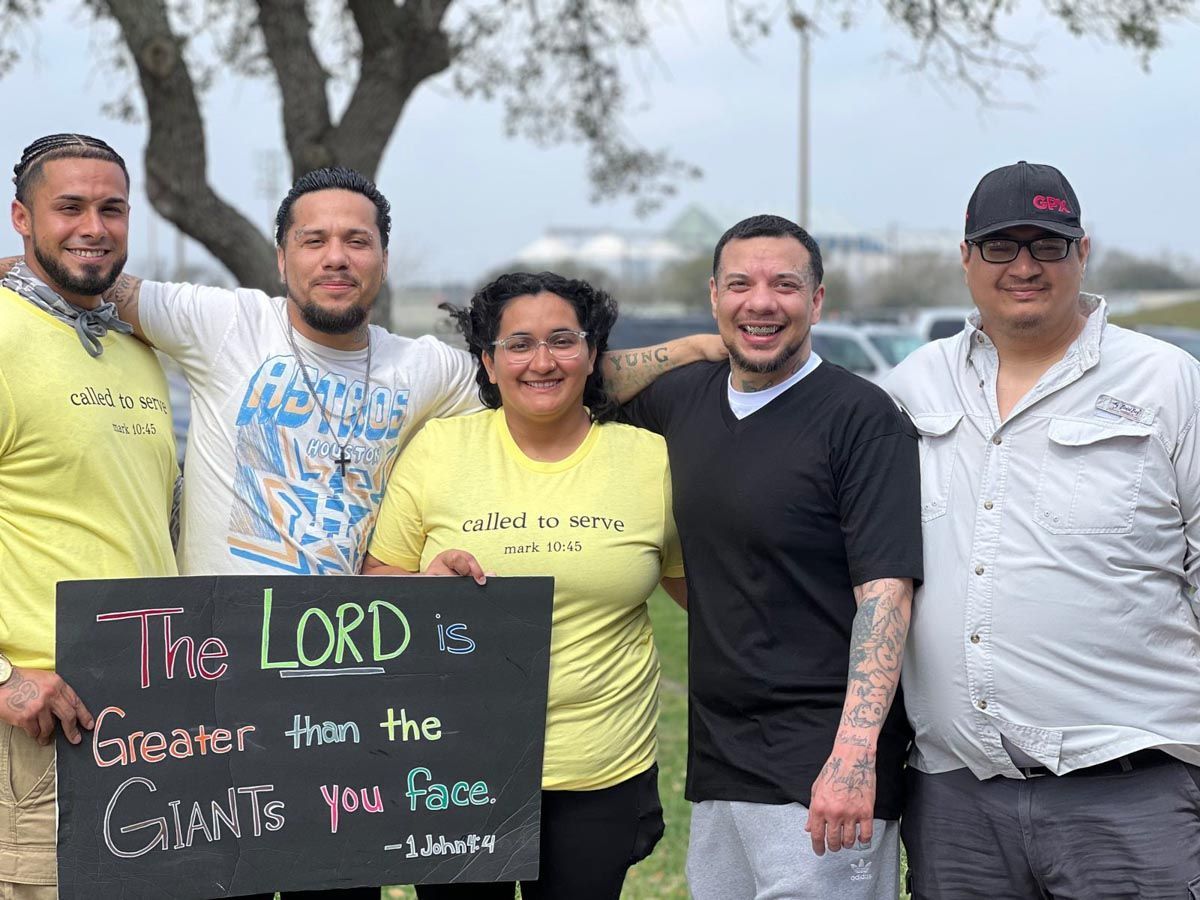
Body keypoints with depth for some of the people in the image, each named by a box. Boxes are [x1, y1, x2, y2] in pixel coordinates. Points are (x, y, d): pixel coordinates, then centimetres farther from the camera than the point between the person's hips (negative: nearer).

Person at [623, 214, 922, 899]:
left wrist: (854, 753, -25)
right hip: (715, 764, 6)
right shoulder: (681, 400, 10)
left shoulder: (862, 417, -8)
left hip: (821, 767, -6)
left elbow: (886, 592, -16)